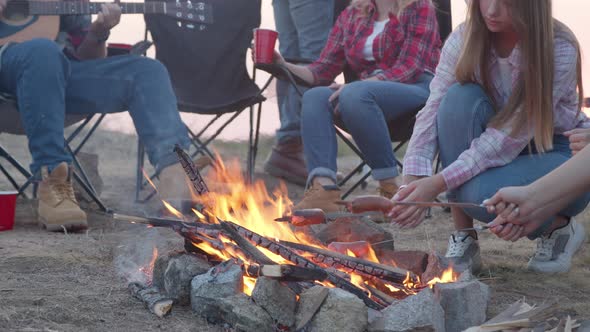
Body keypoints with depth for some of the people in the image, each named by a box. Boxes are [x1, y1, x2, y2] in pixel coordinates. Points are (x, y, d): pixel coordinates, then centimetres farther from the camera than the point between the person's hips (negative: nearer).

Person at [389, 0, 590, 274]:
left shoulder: (559, 50, -26)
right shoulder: (464, 39, -14)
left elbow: (508, 138, -31)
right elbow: (432, 112, -21)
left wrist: (438, 184, -39)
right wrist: (411, 184, -36)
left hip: (559, 155, -4)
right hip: (494, 147, 4)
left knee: (485, 194, -35)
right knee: (461, 98, -27)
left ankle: (559, 224, 1)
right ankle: (463, 239, -17)